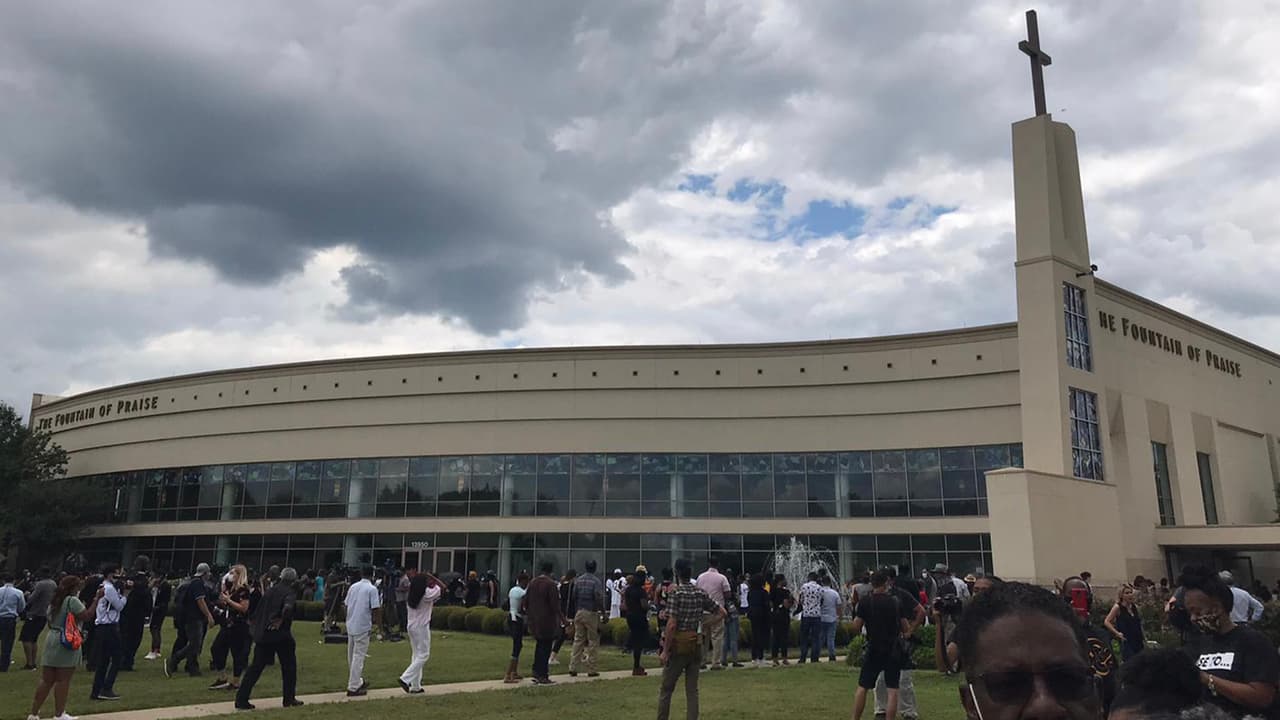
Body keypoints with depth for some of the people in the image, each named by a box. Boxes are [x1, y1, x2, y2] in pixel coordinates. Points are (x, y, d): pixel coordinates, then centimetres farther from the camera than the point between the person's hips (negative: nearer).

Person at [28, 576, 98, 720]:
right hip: (67, 642, -8)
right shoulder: (72, 601, -9)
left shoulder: (54, 602, 17)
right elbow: (87, 616, -17)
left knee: (46, 680, 10)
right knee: (63, 680, -1)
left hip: (51, 639, 8)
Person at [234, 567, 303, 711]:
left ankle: (241, 699, 2)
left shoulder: (270, 590, 10)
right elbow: (288, 607, -31)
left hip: (263, 634, 5)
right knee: (288, 666, 12)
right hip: (281, 635, -5)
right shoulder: (290, 592, -10)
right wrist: (281, 621, -15)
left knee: (256, 666, 9)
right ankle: (289, 699, 18)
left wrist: (256, 628, 19)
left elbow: (257, 611, 13)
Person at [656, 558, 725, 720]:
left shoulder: (675, 592, -12)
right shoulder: (701, 593, 5)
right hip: (695, 645, 5)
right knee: (692, 689, 9)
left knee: (666, 689, 8)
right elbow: (721, 613, 10)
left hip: (678, 645, -5)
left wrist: (665, 650, -14)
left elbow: (672, 624, -18)